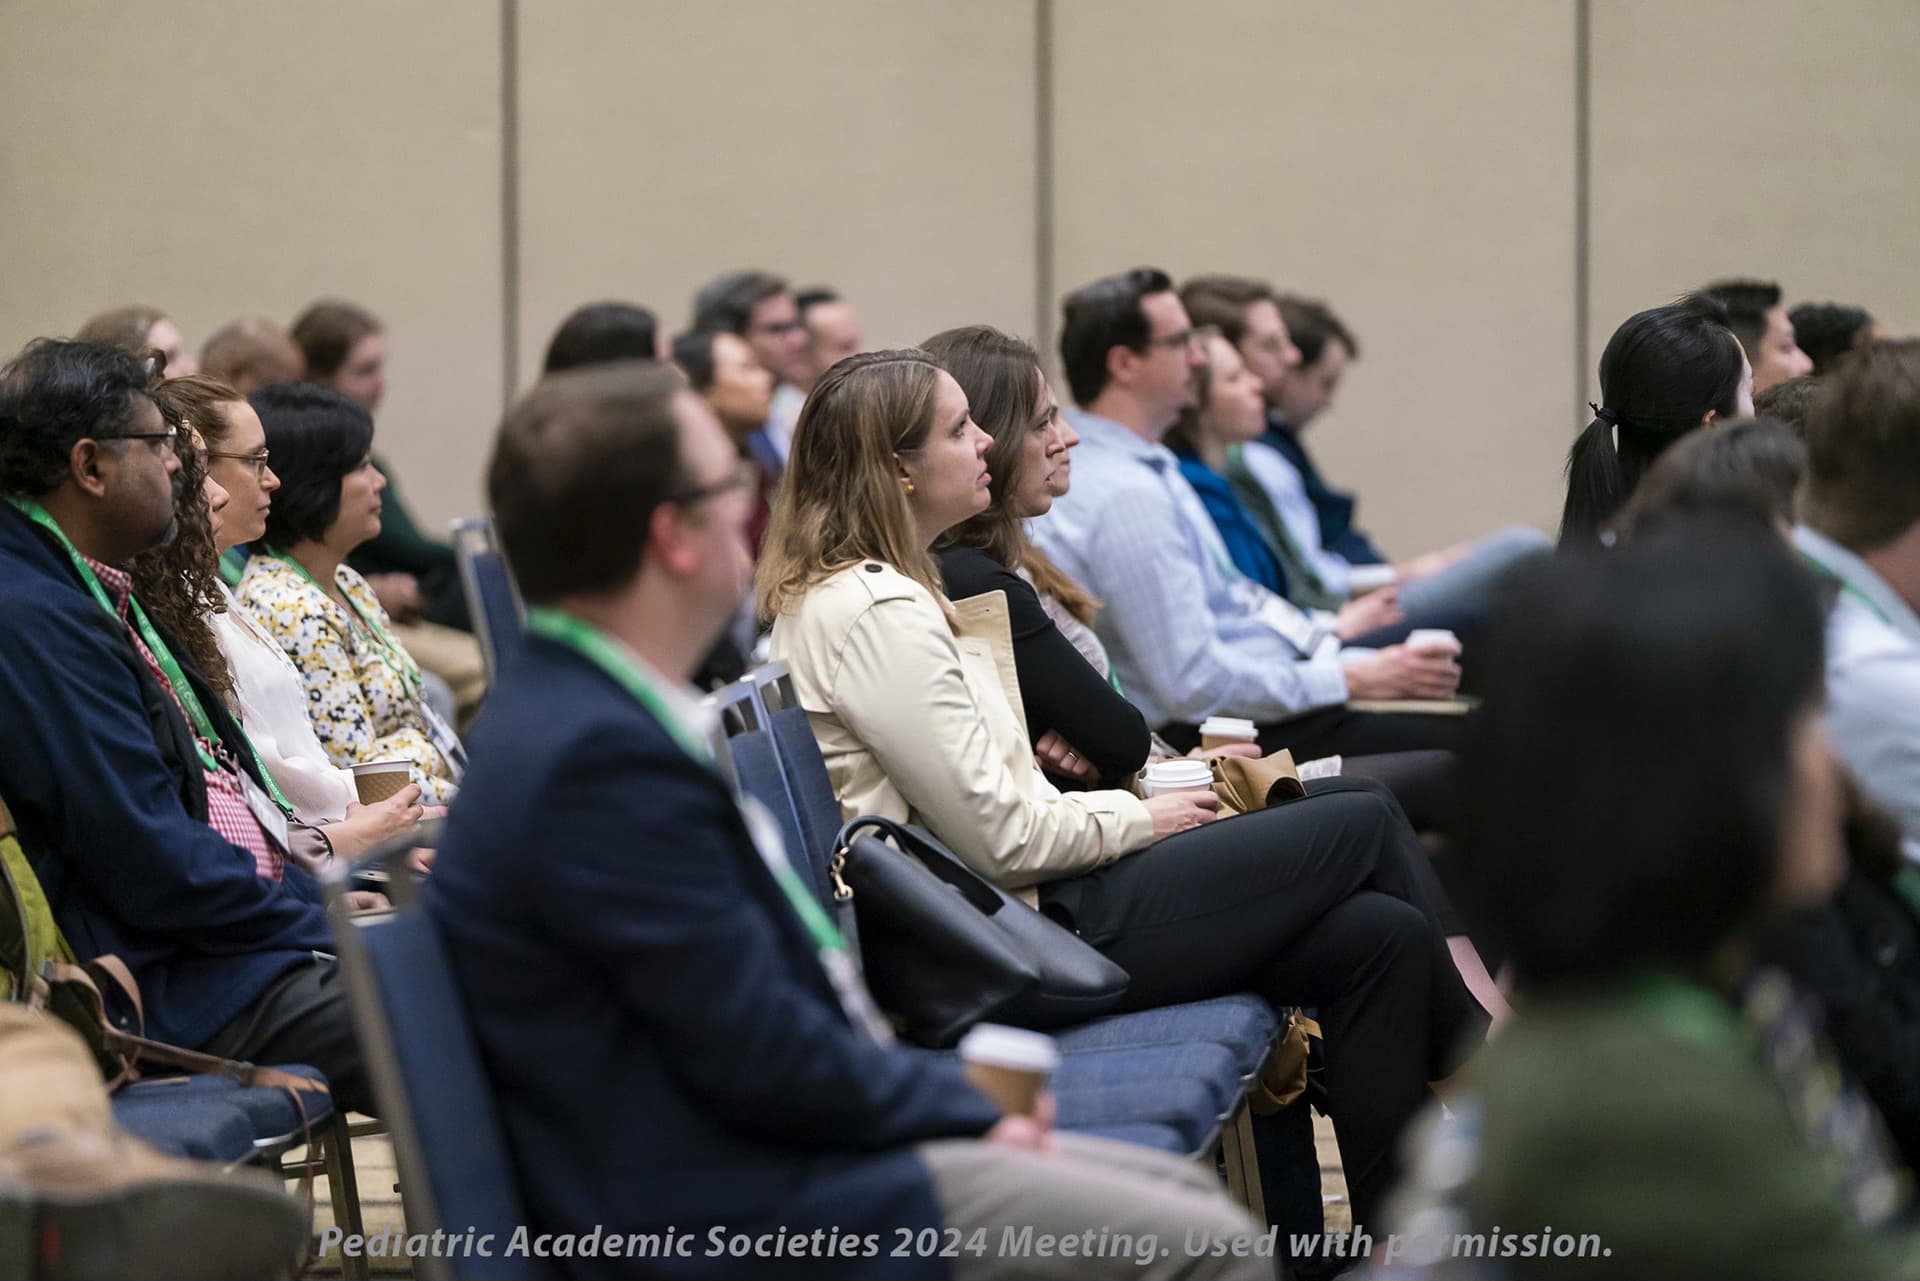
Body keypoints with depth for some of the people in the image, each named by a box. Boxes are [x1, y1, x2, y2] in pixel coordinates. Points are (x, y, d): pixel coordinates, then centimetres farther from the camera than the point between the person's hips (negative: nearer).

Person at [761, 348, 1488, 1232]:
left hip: (1021, 908, 10)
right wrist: (1139, 819, -4)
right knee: (1364, 827, -1)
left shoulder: (874, 592, 13)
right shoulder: (875, 614, -19)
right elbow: (1003, 839, -19)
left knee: (1378, 936, -1)